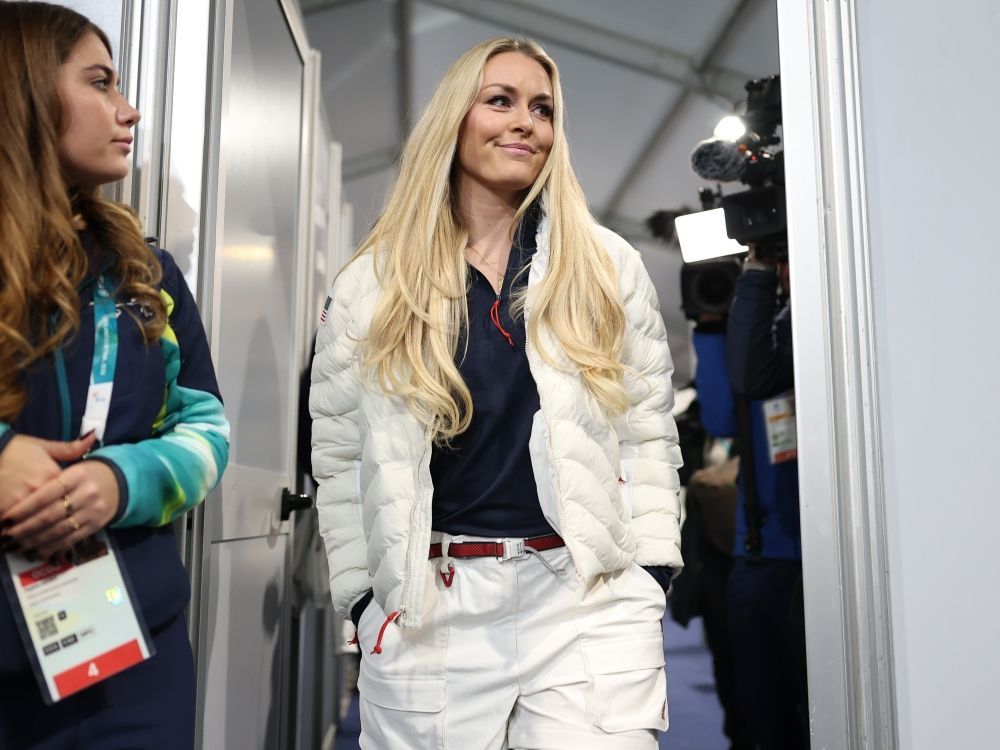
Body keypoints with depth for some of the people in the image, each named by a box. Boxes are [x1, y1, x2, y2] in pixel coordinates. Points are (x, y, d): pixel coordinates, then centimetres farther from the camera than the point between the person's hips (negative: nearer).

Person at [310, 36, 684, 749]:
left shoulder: (608, 267, 5)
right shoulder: (372, 285, 4)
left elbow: (648, 434, 5)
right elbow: (339, 455, 7)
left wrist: (649, 580, -1)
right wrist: (363, 596, 3)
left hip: (587, 599, 0)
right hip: (426, 610, 1)